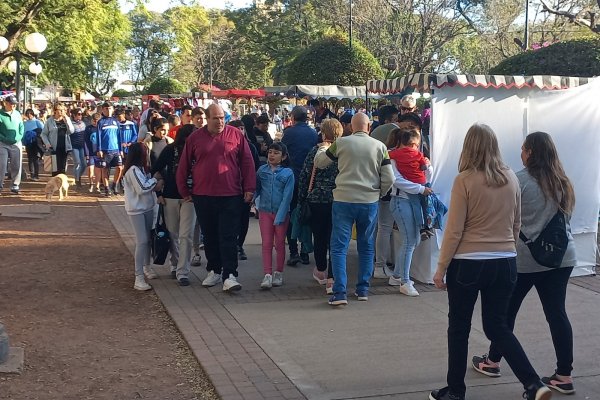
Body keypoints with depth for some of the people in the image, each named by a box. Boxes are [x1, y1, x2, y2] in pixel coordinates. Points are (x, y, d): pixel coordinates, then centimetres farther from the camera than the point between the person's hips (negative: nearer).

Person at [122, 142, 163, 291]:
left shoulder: (142, 168, 13)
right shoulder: (133, 170, -18)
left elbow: (149, 185, 11)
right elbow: (142, 188, -23)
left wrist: (155, 184, -10)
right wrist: (155, 182, -9)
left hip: (148, 207, 9)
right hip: (136, 210, -9)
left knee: (148, 239, 17)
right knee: (142, 241, -12)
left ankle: (146, 267, 36)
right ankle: (139, 278, -12)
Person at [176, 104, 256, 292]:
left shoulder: (236, 135, 1)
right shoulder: (195, 138, 4)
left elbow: (247, 162, 2)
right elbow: (184, 167, 10)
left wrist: (249, 188, -2)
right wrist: (184, 191, 9)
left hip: (230, 196, -2)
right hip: (203, 197, 2)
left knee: (228, 237, -4)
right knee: (210, 237, 12)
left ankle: (229, 276, -5)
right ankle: (214, 271, 25)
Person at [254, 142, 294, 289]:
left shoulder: (288, 173, -6)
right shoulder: (262, 170, 2)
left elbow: (287, 196, -10)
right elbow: (257, 189, 9)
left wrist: (280, 216, -15)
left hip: (281, 212, -2)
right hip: (265, 211, 2)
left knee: (279, 244, 8)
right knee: (266, 244, 0)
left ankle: (278, 273, 21)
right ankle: (267, 275, 0)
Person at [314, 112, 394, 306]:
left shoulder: (341, 143, -2)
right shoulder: (379, 146, 1)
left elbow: (319, 162, 9)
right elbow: (389, 178, 1)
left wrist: (323, 148, 29)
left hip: (343, 200, -2)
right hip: (370, 202, 2)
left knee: (339, 247, 2)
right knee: (366, 246, 15)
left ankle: (339, 293, -5)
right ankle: (363, 290, 20)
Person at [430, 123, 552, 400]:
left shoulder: (465, 180, -13)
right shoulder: (511, 178, 2)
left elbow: (454, 230, -12)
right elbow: (516, 224, 12)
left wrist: (441, 268, -4)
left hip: (468, 263, -5)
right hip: (505, 263, 5)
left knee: (459, 328, 11)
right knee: (498, 327, 16)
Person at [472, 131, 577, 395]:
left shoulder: (520, 180, -12)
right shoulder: (563, 182, 7)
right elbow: (567, 216, 17)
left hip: (524, 259, -5)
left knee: (506, 310, 11)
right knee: (557, 313, 6)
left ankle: (493, 361, 26)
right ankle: (564, 376, 6)